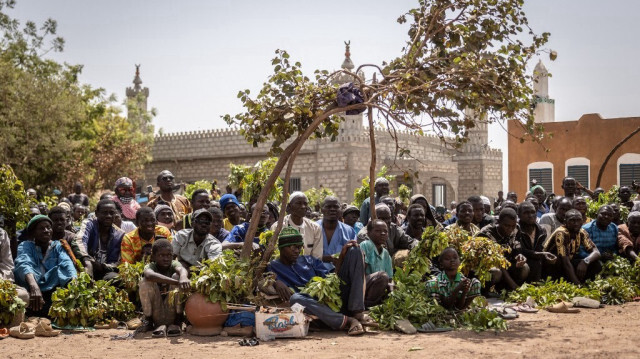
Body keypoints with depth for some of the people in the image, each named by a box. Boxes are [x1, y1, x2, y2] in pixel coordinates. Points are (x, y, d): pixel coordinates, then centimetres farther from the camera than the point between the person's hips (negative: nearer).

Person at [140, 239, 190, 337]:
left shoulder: (173, 264, -5)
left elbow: (181, 269, -31)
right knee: (145, 281, -21)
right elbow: (149, 275, -36)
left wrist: (183, 277, -58)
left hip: (172, 313, 1)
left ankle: (177, 323, -11)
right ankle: (149, 322, -8)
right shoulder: (150, 266, -9)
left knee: (176, 276, -19)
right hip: (156, 315, -1)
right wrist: (177, 282, -51)